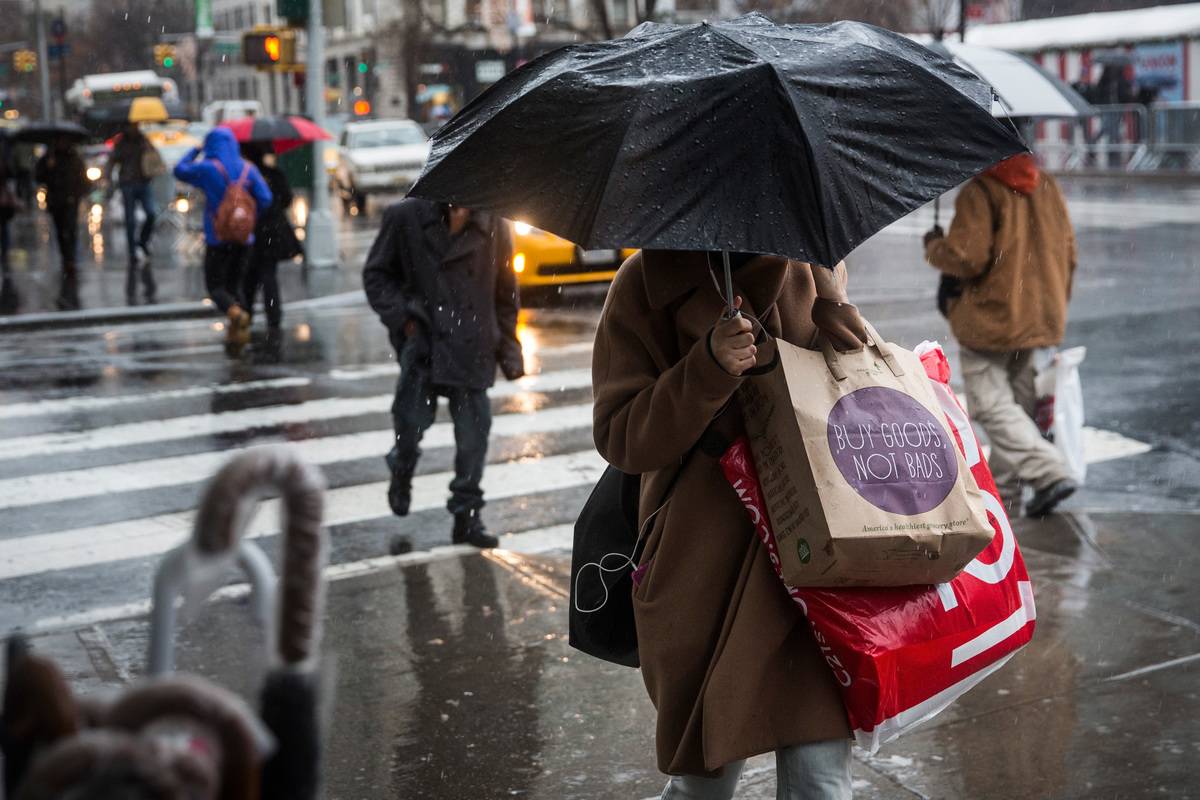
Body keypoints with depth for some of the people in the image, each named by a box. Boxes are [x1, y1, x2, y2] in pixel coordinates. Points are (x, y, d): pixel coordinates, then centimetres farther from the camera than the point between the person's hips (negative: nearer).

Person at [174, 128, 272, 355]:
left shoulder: (208, 168, -9)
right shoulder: (248, 169, 2)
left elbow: (180, 171, 8)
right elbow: (265, 199, -3)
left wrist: (194, 151, 21)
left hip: (218, 239, -4)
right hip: (243, 238, 4)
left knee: (216, 285, 4)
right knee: (234, 284, 15)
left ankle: (235, 312, -27)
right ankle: (236, 335, 6)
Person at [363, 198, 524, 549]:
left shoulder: (494, 226, 2)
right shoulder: (406, 216, -3)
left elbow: (505, 294, 10)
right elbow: (376, 274, 5)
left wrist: (509, 351, 8)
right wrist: (401, 317, -9)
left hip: (472, 347, 1)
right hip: (422, 338, -1)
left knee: (474, 431, -1)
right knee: (412, 417, -4)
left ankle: (467, 515, 13)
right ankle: (402, 472, 32)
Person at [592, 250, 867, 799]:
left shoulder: (812, 263, 3)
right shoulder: (647, 284, -5)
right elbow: (619, 440, -8)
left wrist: (829, 307, 1)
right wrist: (709, 368, -23)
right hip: (705, 563, -2)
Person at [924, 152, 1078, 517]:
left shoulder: (978, 192, -14)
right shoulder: (1047, 187, 9)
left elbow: (967, 257, -21)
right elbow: (1068, 252, 12)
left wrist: (934, 246, 0)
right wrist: (1056, 306, 22)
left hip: (990, 319, -8)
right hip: (1039, 318, 8)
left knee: (992, 404, -4)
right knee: (1018, 403, 14)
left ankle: (1050, 473, -18)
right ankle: (1003, 496, 20)